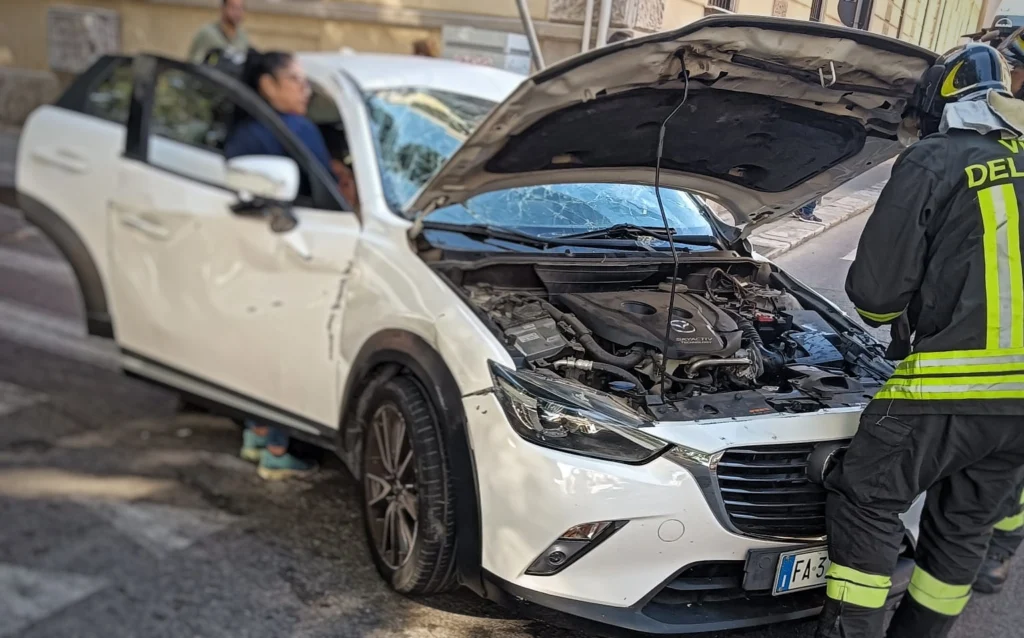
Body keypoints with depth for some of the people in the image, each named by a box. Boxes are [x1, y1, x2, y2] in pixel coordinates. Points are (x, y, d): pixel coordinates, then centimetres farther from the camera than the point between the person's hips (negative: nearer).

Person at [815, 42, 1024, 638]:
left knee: (867, 502, 7)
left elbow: (875, 285, -8)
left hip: (952, 384, -6)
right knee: (965, 527, 18)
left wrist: (890, 313, 15)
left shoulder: (933, 163, -5)